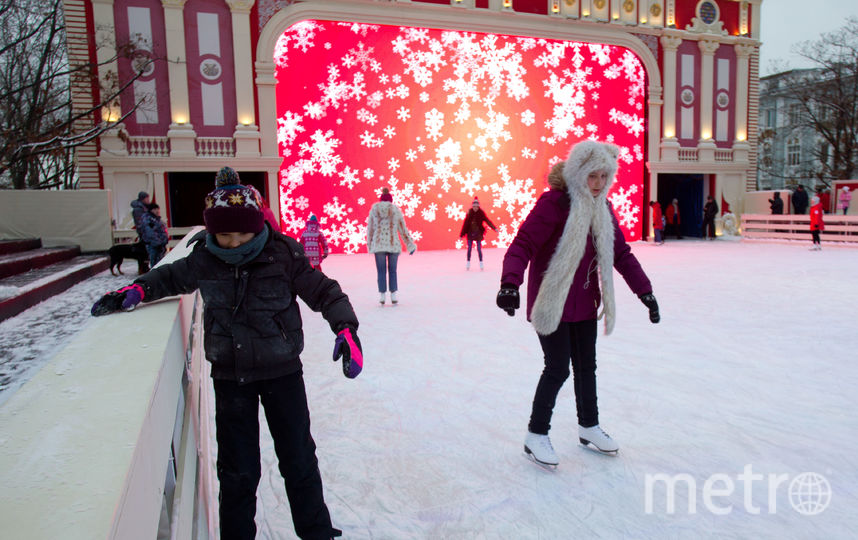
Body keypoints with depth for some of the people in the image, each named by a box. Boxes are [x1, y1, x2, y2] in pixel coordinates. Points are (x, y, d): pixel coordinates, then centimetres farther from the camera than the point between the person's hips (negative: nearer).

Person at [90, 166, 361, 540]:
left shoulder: (283, 254, -16)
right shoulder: (203, 258, -7)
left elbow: (322, 291, -9)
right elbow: (171, 277, 14)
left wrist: (346, 329, -22)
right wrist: (136, 291, -2)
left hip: (282, 371, -1)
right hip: (230, 377, 2)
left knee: (298, 459, 12)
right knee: (237, 470, 11)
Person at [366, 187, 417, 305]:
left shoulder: (374, 210, 4)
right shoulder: (396, 210, 3)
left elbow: (370, 229, 6)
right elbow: (403, 229, 5)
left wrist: (369, 245, 18)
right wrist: (410, 245, 12)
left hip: (378, 244, 0)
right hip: (393, 244, 0)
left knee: (381, 271, 5)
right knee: (392, 270, 8)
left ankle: (382, 295, 3)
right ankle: (393, 295, 6)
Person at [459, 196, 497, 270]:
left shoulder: (481, 213, -5)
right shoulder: (469, 213, -1)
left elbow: (487, 221, -7)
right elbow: (465, 224, 2)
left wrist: (494, 228, -19)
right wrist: (461, 234, 4)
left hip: (478, 233, -1)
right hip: (470, 233, 2)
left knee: (479, 249, -1)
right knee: (469, 249, 4)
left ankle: (481, 263, 9)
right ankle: (468, 263, 15)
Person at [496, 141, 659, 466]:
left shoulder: (602, 208, 7)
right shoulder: (554, 202, -17)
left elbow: (621, 254, 12)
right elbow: (523, 244, -24)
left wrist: (645, 291, 6)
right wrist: (510, 283, -40)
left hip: (584, 305, 8)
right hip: (552, 303, -7)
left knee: (586, 366, 18)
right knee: (558, 369, -4)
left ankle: (589, 427, 38)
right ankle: (536, 435, 16)